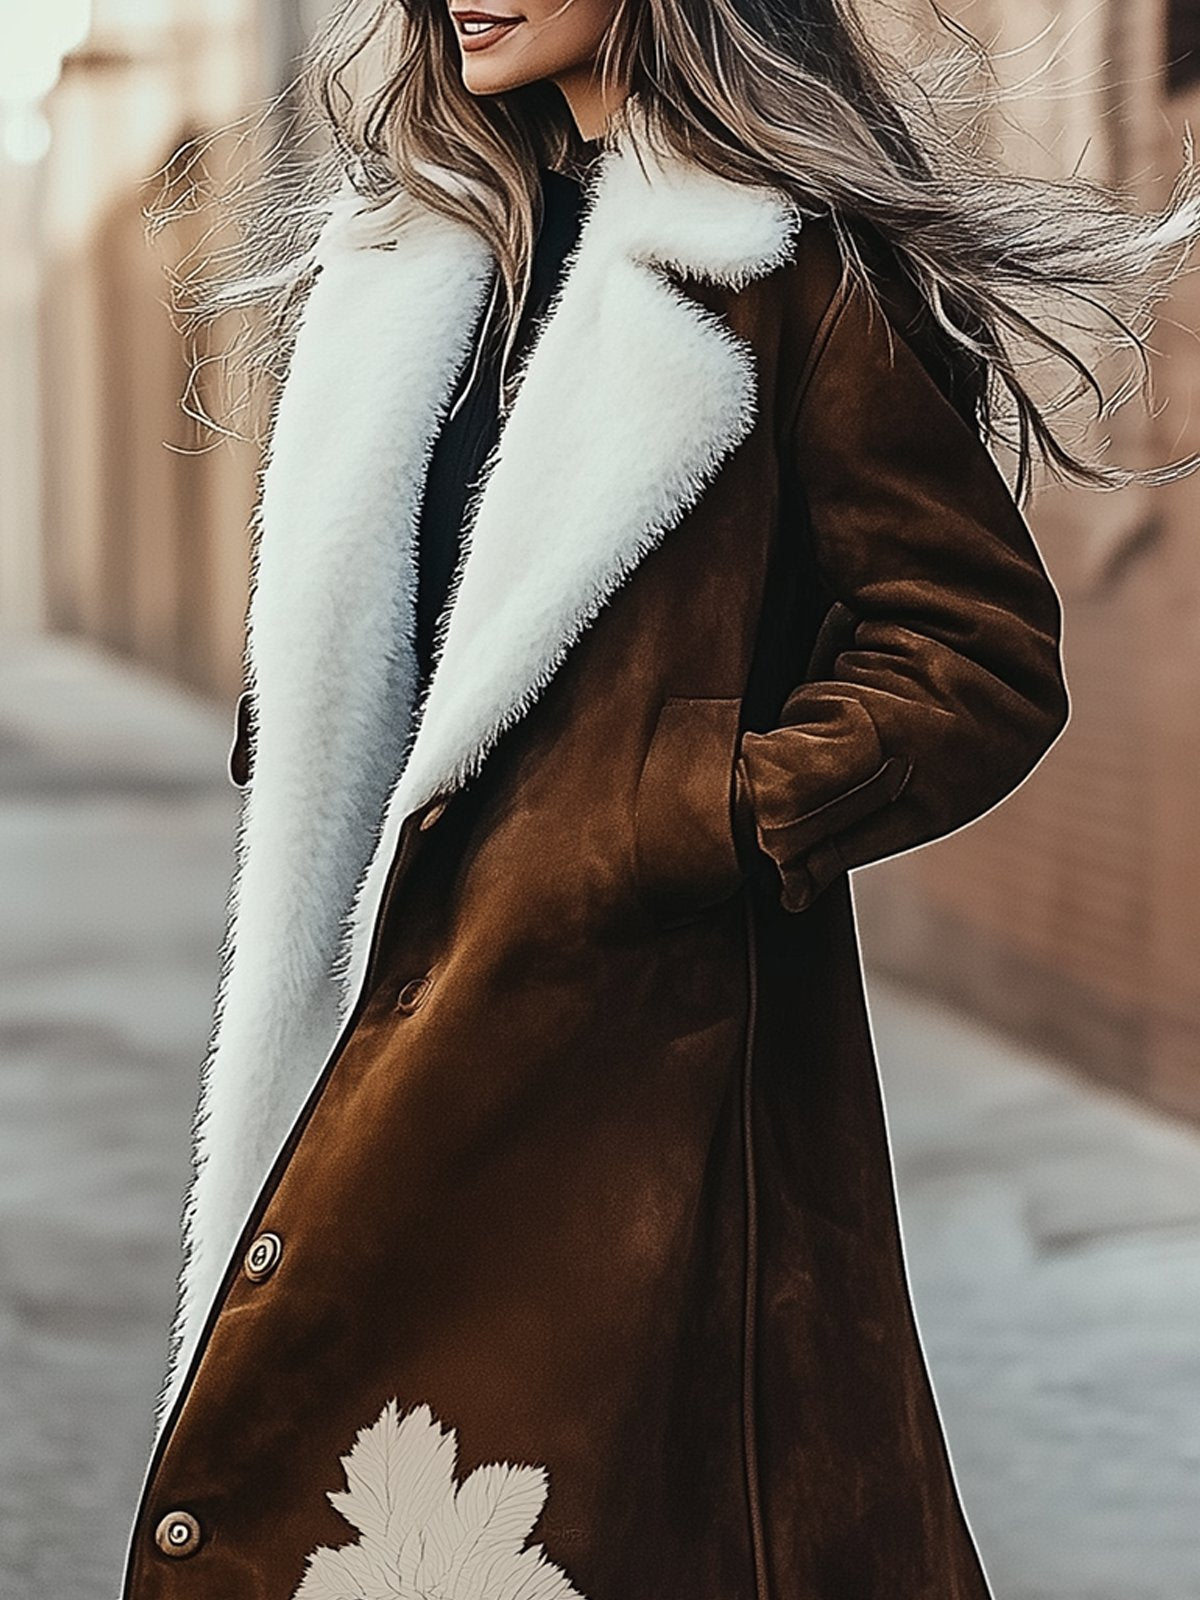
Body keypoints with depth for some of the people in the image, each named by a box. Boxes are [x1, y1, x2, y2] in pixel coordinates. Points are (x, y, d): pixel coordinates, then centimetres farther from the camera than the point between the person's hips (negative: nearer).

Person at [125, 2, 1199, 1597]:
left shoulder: (790, 264, -9)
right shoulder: (431, 245, 14)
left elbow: (983, 663, -11)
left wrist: (709, 822, -16)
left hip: (636, 1038, -7)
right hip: (411, 1020, 7)